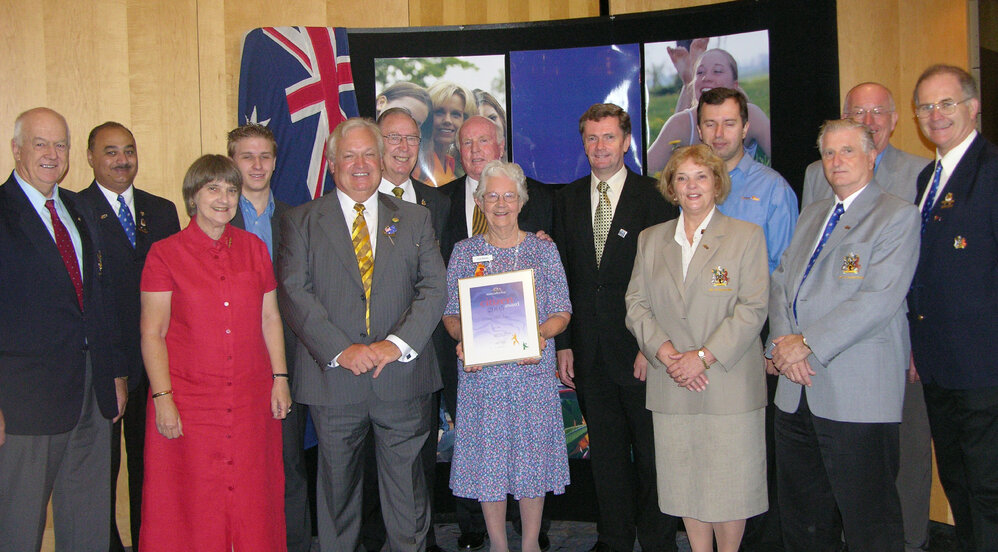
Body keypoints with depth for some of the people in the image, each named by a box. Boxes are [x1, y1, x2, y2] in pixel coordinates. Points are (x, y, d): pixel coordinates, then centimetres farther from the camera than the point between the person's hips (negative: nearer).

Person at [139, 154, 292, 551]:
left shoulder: (254, 248, 7)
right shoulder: (165, 254, -3)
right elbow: (152, 333, -4)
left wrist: (279, 378, 5)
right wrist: (162, 397, -10)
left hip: (251, 399, 3)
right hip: (188, 401, -3)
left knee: (252, 502, 8)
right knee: (191, 507, 5)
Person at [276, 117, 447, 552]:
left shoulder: (415, 219, 10)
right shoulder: (300, 222, 5)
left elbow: (434, 288, 1)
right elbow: (295, 293, -5)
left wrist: (397, 344, -14)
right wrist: (341, 350, -16)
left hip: (401, 376, 1)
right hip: (334, 378, -1)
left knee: (407, 486, 8)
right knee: (337, 485, 11)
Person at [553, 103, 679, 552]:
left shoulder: (653, 197, -4)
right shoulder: (567, 199, 9)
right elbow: (562, 276, 8)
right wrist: (563, 343, 3)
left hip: (639, 348, -4)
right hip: (589, 350, 4)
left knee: (652, 453, 7)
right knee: (606, 451, 14)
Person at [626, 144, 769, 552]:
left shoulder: (747, 236, 0)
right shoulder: (650, 240, 12)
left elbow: (752, 308, -7)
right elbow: (637, 304, 6)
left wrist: (704, 357, -15)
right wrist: (663, 351, -10)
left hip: (729, 383, -3)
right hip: (671, 385, 3)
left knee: (730, 483, 3)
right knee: (685, 482, 9)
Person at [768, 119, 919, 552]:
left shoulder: (898, 216, -4)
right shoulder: (810, 215, 19)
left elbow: (878, 300, -15)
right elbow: (781, 282, 13)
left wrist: (809, 344, -15)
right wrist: (783, 345, -4)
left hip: (857, 393, -6)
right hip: (796, 388, 7)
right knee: (801, 516, 14)